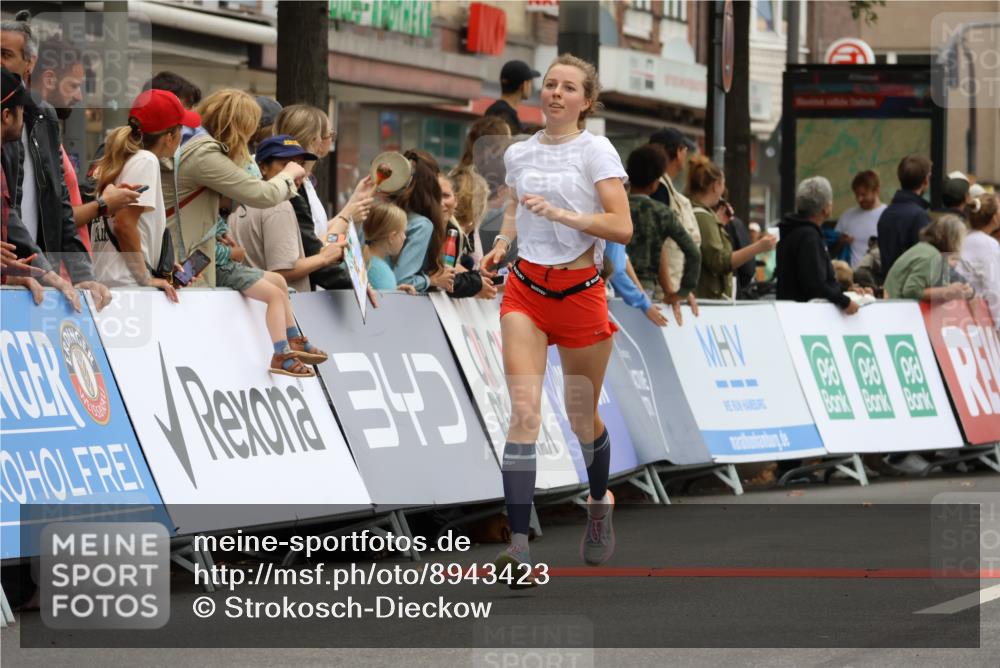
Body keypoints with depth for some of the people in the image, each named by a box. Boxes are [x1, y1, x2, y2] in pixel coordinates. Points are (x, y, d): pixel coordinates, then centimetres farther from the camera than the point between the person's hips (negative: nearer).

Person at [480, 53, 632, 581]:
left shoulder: (595, 152, -6)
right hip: (525, 290, 2)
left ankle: (600, 504, 42)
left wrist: (563, 214, -25)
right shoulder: (519, 153, 8)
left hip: (579, 293, -2)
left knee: (582, 419, 10)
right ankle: (519, 543, -20)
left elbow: (622, 227, -14)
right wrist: (502, 243, 4)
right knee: (524, 411, -15)